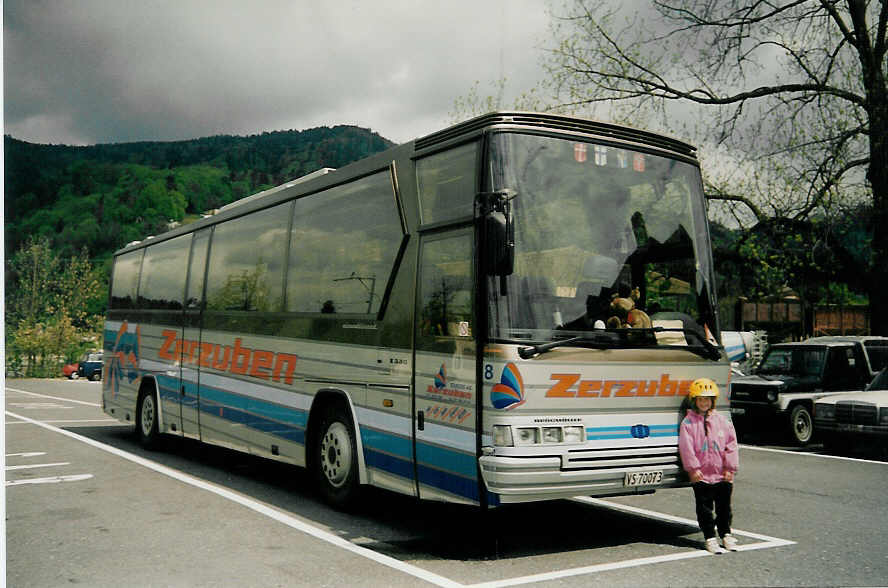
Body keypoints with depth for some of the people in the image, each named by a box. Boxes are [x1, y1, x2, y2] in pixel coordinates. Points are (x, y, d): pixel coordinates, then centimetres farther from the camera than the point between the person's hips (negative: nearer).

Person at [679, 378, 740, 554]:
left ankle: (726, 534, 29)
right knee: (705, 508, 3)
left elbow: (731, 444, 5)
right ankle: (710, 538, 12)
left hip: (722, 474, 3)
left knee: (724, 506, 13)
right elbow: (686, 447, -8)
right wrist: (693, 468, -13)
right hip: (701, 475, -3)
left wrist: (730, 468, 1)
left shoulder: (721, 420, 5)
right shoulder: (688, 422, -4)